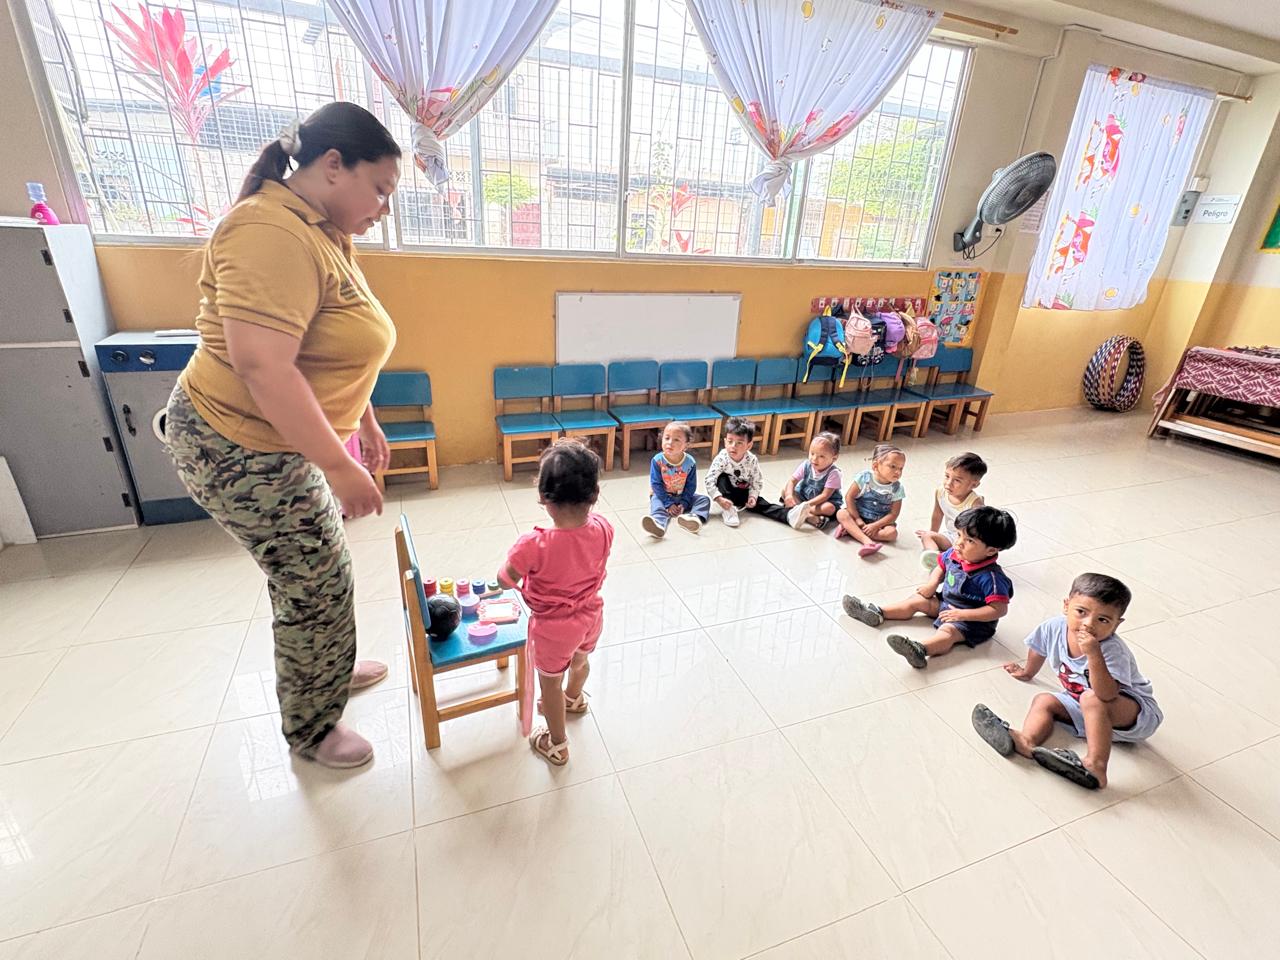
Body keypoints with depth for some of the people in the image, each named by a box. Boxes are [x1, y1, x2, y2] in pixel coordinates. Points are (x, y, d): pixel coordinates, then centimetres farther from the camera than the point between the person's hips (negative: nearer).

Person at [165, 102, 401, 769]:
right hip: (242, 451, -9)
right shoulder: (272, 234, -23)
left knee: (316, 569, 22)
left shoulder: (323, 233, 9)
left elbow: (329, 350, 17)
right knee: (317, 586, 3)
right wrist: (339, 465, -30)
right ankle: (310, 730, 27)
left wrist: (363, 420, 19)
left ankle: (330, 668, 47)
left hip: (288, 439, 9)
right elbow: (261, 364, -32)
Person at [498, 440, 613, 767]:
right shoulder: (603, 529, -22)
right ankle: (574, 698, 67)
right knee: (579, 660, 35)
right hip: (591, 615, 5)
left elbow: (505, 580, -18)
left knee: (550, 682, 22)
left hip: (554, 628, -5)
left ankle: (557, 745, 45)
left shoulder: (534, 545, -37)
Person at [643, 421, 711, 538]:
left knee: (704, 499, -13)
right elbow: (656, 484, -16)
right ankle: (658, 524, -62)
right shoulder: (657, 460, -17)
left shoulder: (690, 462, -13)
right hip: (663, 496, -3)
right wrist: (668, 503, -21)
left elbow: (691, 486, -6)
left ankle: (694, 516, -42)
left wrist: (683, 504, -17)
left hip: (682, 497, 3)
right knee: (656, 502, -33)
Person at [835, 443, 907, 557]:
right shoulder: (864, 477, -12)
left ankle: (851, 529, -27)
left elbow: (893, 514, -11)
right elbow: (849, 497, -11)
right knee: (842, 514, -27)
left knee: (892, 533, -27)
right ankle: (867, 541, -44)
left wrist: (875, 526, -22)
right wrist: (857, 519, -16)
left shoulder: (897, 488, -9)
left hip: (880, 522, 1)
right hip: (859, 516, 0)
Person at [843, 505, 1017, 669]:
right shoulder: (953, 554, -7)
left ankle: (920, 650, -61)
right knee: (917, 600, 6)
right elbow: (941, 566, 15)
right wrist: (933, 583, -3)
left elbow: (1000, 609, -28)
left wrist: (963, 614, -31)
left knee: (947, 631, -33)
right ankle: (878, 613, 7)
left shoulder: (991, 577, -28)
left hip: (972, 620, -9)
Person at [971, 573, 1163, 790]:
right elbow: (1038, 649, 9)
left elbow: (1107, 695, -43)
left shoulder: (1113, 650, -31)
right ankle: (1026, 741, -35)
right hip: (1085, 709, 7)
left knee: (1091, 699, -34)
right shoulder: (1054, 628, -15)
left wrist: (1094, 655, -53)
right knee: (1043, 701, -8)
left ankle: (1095, 767, -39)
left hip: (1137, 711, -7)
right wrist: (1027, 672, 26)